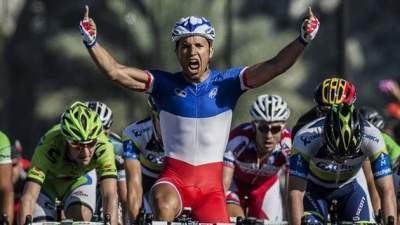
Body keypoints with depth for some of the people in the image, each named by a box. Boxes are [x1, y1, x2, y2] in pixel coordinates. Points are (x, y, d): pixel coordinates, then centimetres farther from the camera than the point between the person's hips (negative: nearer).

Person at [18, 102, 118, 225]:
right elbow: (28, 197, -46)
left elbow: (110, 196, -43)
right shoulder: (49, 147, -41)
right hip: (47, 180, -1)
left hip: (80, 177, 1)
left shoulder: (102, 146, -37)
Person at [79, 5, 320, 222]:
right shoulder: (165, 84, 0)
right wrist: (91, 42, -23)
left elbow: (274, 67, -10)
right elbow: (116, 72, -9)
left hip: (211, 183, 2)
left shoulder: (226, 83, 0)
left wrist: (303, 40, -24)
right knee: (165, 207, -35)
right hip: (174, 177, -2)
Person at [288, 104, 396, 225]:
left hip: (349, 189, 2)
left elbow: (387, 192, -32)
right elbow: (295, 193, -36)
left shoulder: (372, 138, -32)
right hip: (314, 190, -2)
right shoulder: (306, 138, -36)